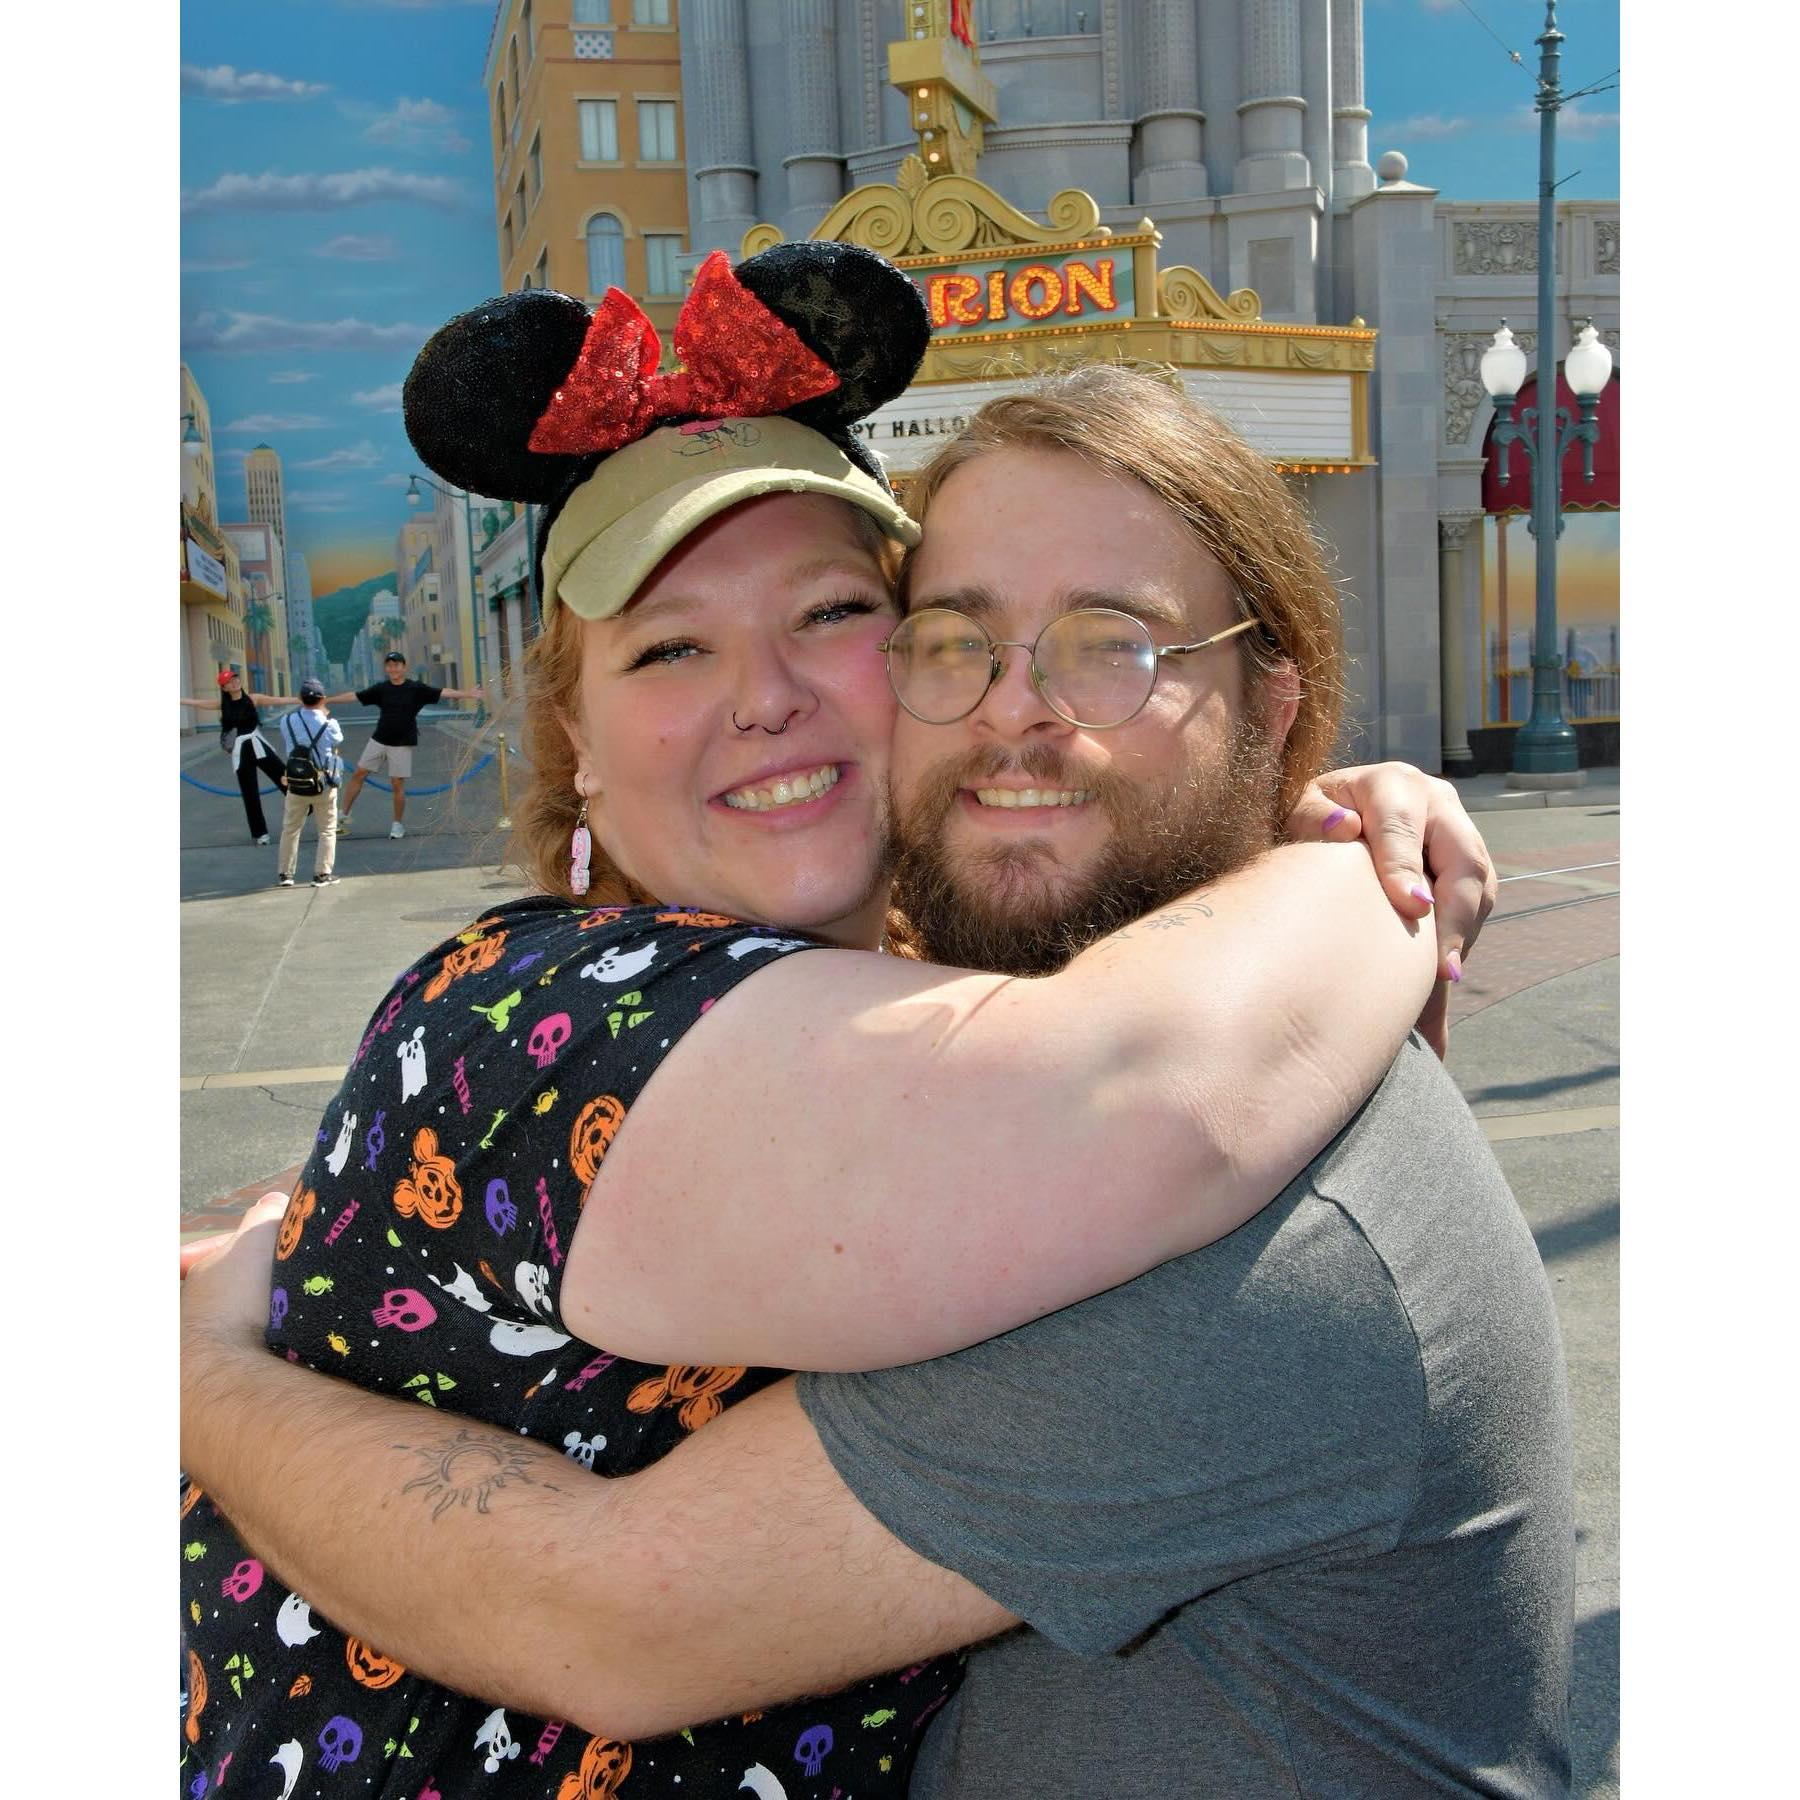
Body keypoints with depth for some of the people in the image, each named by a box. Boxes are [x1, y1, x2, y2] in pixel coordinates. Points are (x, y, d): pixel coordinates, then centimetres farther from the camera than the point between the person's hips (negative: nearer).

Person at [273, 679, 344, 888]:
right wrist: (326, 715, 17)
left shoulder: (287, 722, -5)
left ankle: (284, 873, 20)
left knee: (290, 830, 14)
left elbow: (285, 749, 10)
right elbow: (338, 739, 7)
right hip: (324, 784, -2)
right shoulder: (330, 724, -12)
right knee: (327, 831, 9)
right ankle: (322, 874, 6)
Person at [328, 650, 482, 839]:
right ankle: (343, 815, 15)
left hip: (402, 745, -3)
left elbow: (443, 692, -10)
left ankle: (398, 824, 14)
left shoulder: (416, 689, -4)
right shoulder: (381, 689, 4)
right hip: (378, 740, 3)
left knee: (397, 784, -1)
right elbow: (353, 696, 7)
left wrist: (465, 694, -21)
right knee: (358, 774, 4)